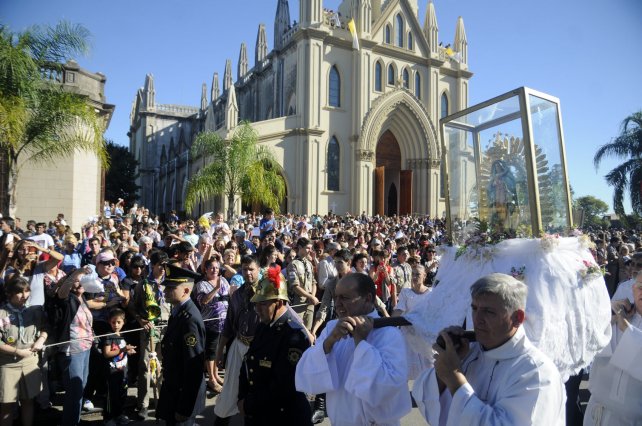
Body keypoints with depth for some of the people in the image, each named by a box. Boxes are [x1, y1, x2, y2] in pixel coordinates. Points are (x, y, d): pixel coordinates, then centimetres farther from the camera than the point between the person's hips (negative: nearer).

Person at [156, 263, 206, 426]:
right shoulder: (178, 311, 3)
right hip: (173, 388, 8)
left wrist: (184, 408, -21)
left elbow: (194, 366, -25)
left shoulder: (189, 319, -26)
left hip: (183, 393, -8)